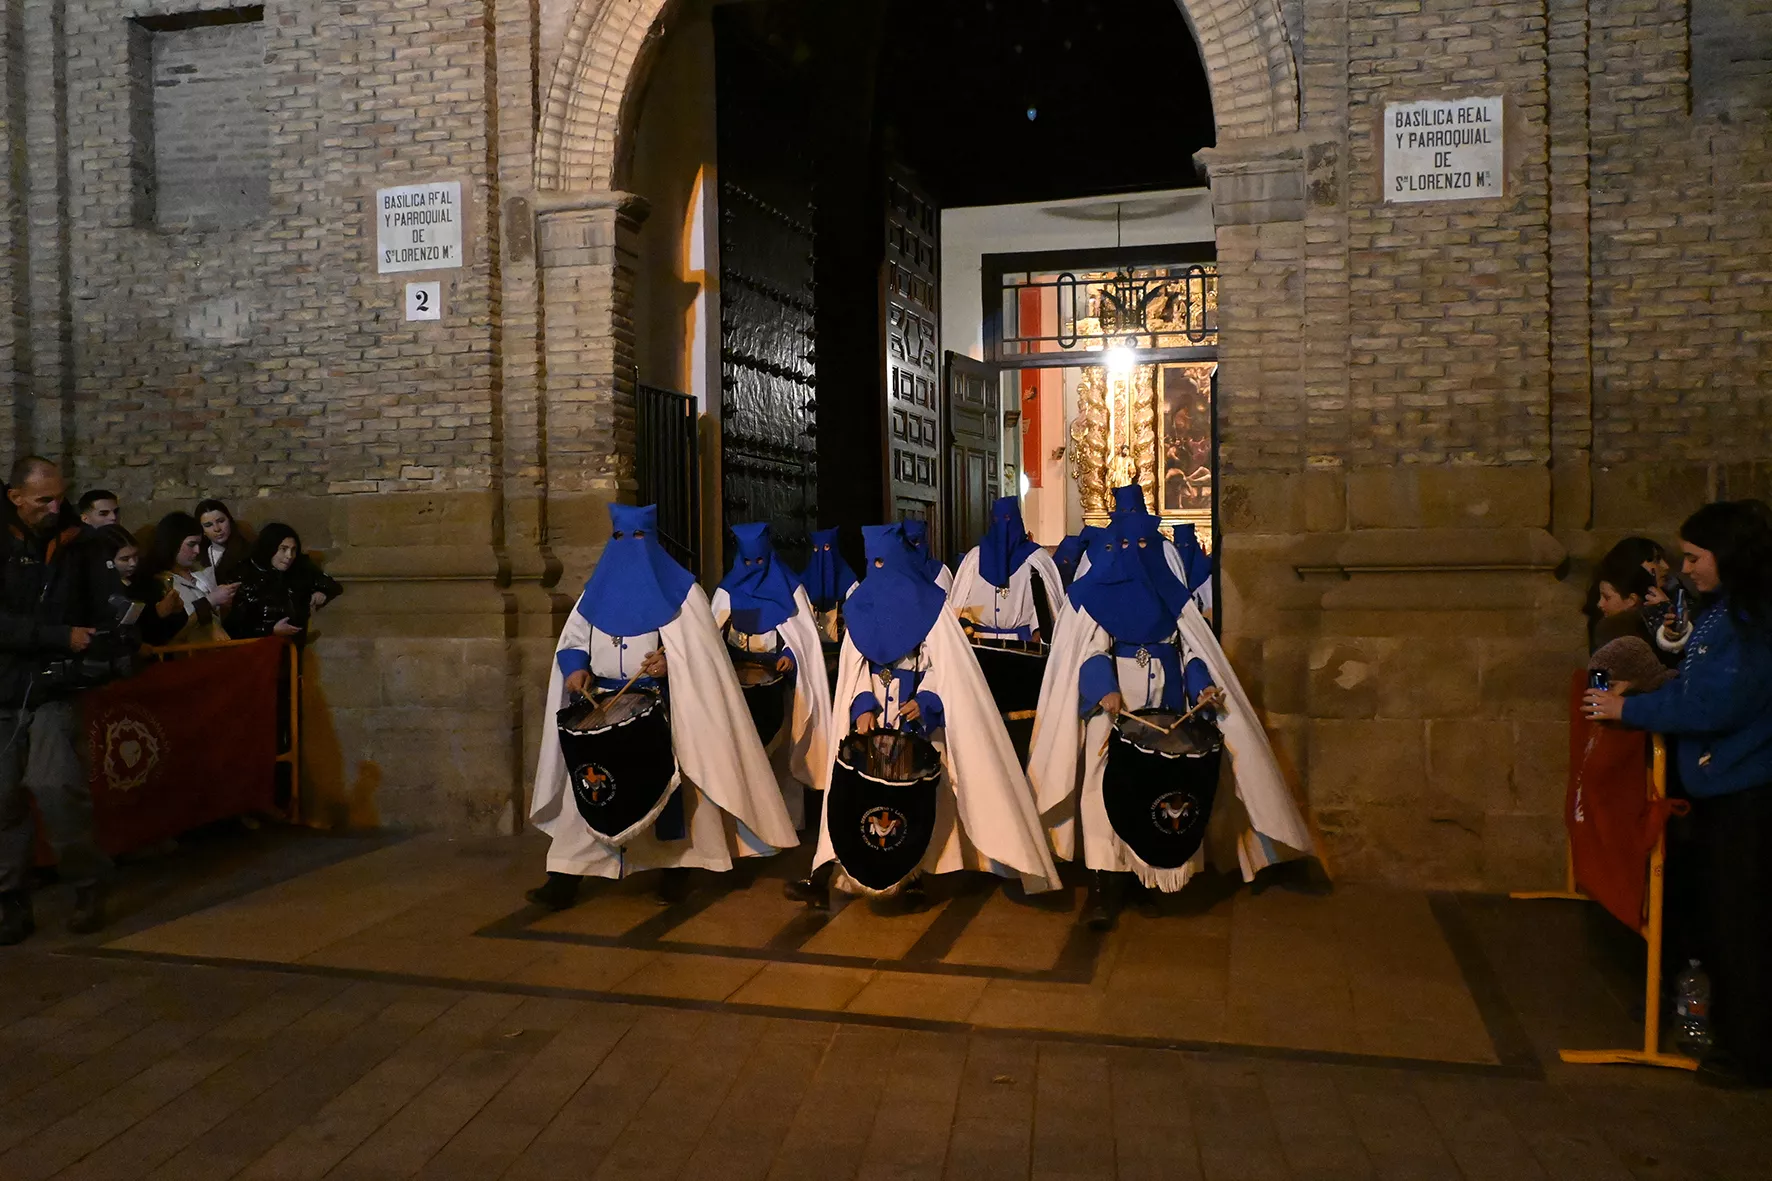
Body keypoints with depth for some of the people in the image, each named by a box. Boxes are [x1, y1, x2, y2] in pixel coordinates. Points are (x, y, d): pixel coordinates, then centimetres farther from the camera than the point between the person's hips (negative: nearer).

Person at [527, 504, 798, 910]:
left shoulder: (678, 588, 0)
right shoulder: (598, 588, 12)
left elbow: (699, 647, -5)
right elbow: (572, 639, 11)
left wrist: (670, 660, -24)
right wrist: (575, 667, -9)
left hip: (664, 709, -3)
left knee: (667, 783, 1)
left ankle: (675, 866, 15)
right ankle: (567, 878, -2)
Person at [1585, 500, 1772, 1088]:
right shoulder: (1720, 609, 8)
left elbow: (1715, 706, -25)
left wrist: (1630, 709, -17)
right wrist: (1639, 690, 1)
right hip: (1716, 783, 10)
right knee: (1718, 913, 21)